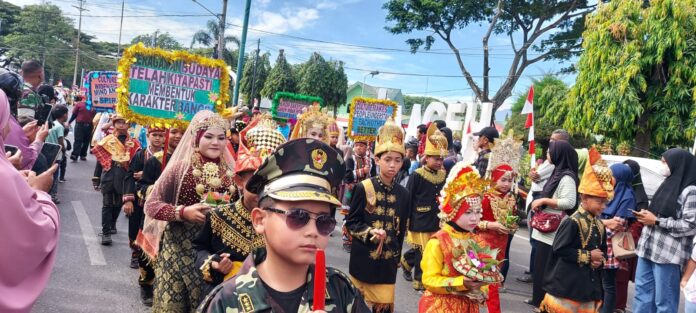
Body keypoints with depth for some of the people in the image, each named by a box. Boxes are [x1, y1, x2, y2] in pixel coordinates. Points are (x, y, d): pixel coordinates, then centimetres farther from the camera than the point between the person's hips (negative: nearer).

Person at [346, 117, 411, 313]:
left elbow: (401, 230, 9)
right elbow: (351, 222, -5)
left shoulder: (403, 194, 1)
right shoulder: (363, 188, -10)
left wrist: (396, 258, 9)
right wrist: (370, 232, -21)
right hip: (363, 260, -2)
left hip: (387, 262, 3)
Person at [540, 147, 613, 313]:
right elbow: (560, 249, -21)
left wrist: (600, 260, -4)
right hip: (567, 283, -8)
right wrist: (588, 256, -15)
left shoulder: (599, 225, 8)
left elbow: (603, 250, 20)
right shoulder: (572, 222, -17)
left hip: (589, 283, 8)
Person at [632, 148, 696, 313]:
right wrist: (646, 216, 4)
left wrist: (656, 221, -13)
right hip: (648, 248, 8)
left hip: (668, 254, -8)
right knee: (642, 293, 14)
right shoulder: (668, 185, 16)